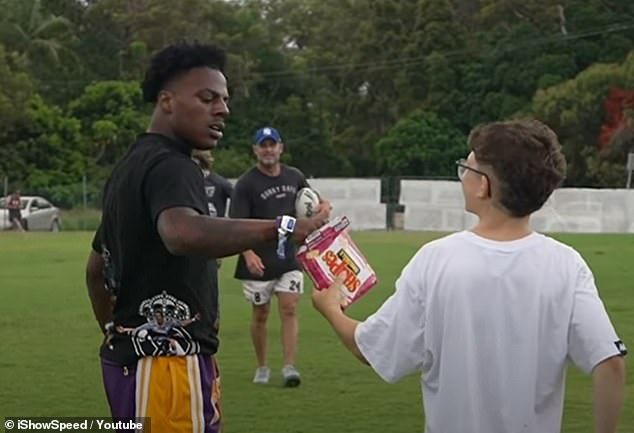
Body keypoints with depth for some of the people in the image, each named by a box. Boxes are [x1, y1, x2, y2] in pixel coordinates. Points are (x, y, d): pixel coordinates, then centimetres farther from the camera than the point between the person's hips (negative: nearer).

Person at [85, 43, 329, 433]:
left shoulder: (133, 166, 17)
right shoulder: (169, 166, -15)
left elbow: (97, 267, 27)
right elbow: (183, 233, -39)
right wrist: (281, 229, -44)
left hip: (135, 355, 10)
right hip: (166, 362, -10)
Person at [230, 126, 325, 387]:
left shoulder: (295, 177, 7)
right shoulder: (246, 183, -8)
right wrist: (248, 253, -31)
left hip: (289, 258, 3)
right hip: (258, 262, -3)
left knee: (289, 309, -7)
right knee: (260, 314, 8)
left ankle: (289, 367, -7)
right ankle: (262, 367, 23)